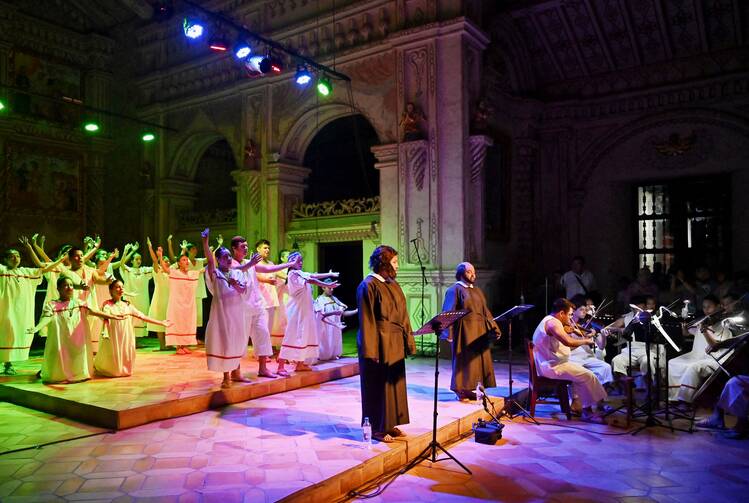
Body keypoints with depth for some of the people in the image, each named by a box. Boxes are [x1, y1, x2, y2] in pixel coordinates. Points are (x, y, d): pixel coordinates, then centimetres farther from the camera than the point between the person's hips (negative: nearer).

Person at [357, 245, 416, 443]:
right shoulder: (368, 285, -12)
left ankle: (390, 424, 26)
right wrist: (370, 350, -19)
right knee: (378, 386, 2)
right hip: (379, 344, -8)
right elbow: (366, 320, -16)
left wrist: (408, 340, 9)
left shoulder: (393, 284, 12)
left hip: (395, 344, 8)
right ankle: (377, 428, 15)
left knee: (394, 383, 13)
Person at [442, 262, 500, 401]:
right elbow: (448, 313, -12)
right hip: (464, 331, -7)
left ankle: (470, 388, 16)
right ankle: (461, 390, 6)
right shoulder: (455, 290, -6)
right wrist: (449, 333, -21)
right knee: (464, 360, -2)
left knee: (478, 359, 8)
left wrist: (494, 328, 8)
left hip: (479, 331, 7)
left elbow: (485, 311, 16)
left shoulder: (477, 290, 16)